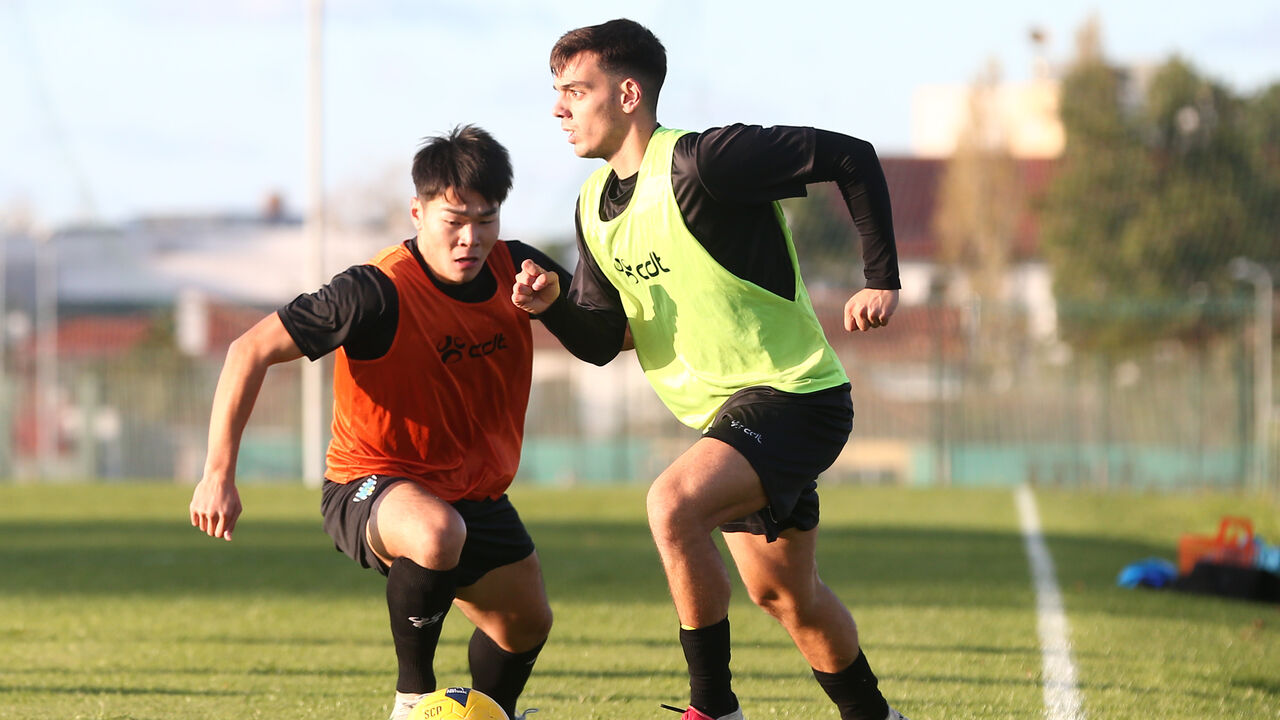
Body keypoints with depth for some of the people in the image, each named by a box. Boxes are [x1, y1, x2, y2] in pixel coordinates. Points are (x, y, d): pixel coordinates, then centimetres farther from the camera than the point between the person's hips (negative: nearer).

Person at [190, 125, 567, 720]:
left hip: (476, 494, 7)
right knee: (437, 534, -39)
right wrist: (218, 475, -30)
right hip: (370, 487, -7)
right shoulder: (378, 293, -28)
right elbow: (251, 351, -27)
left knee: (527, 622, 17)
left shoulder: (516, 270, -9)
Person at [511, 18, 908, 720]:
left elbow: (851, 158, -15)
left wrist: (881, 280, -15)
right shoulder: (595, 206, 7)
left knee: (673, 503, -29)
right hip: (728, 416, 9)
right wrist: (553, 306, -10)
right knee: (783, 594, 18)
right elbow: (602, 340, 11)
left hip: (792, 397, -9)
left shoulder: (700, 163, -19)